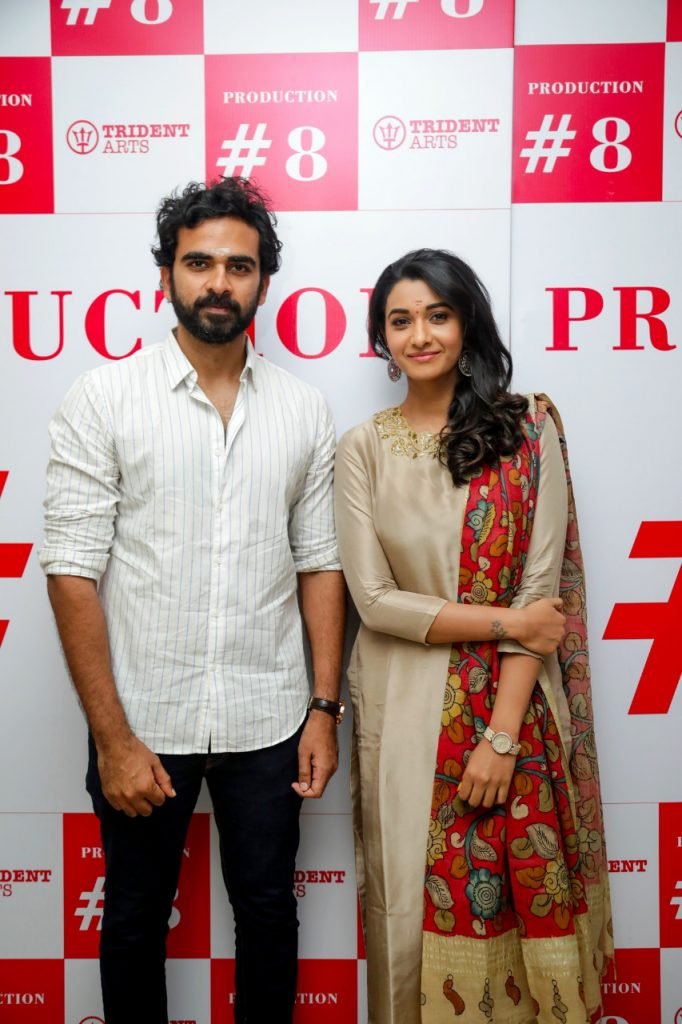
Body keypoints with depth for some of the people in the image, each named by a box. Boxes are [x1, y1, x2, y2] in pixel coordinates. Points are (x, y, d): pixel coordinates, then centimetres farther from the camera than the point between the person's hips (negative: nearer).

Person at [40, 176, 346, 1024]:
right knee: (135, 920, 18)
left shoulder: (302, 409, 1)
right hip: (143, 722, -1)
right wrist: (112, 737, -12)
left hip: (267, 723, 2)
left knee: (268, 914, 19)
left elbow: (319, 564, 4)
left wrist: (325, 708, 0)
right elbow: (72, 572, -9)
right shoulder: (102, 400, -7)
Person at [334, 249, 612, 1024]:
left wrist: (502, 732, -12)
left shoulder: (528, 430, -2)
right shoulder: (363, 448, 0)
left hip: (512, 707, 0)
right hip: (407, 708, 1)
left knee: (519, 893, 10)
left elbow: (540, 589, -7)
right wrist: (505, 621, -12)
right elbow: (375, 600, -6)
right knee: (417, 899, 12)